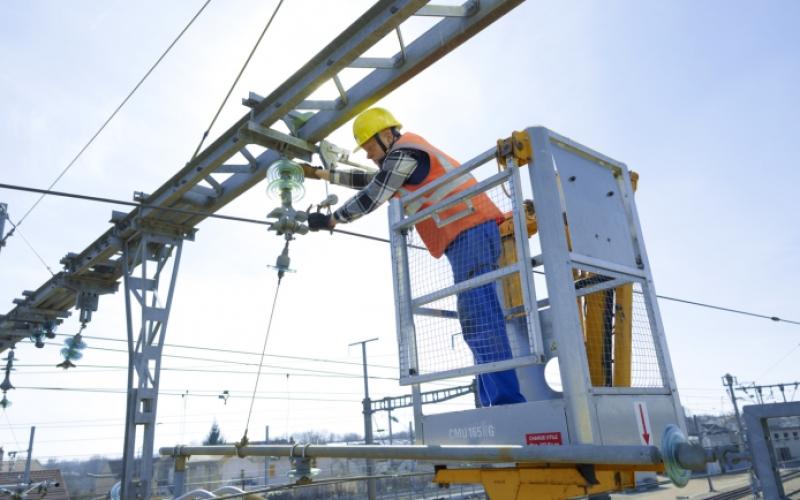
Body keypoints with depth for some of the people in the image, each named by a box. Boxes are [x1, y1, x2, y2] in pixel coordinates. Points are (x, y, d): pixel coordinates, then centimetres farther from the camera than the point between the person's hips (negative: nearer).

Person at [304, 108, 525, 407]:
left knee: (480, 322, -18)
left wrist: (330, 220, 10)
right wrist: (321, 174, 40)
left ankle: (508, 402, -22)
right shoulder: (405, 159, 30)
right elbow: (367, 181, 39)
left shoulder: (403, 153, -2)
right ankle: (493, 404, 1)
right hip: (472, 235, 10)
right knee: (479, 324, 3)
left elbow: (370, 198, -1)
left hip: (471, 233, -10)